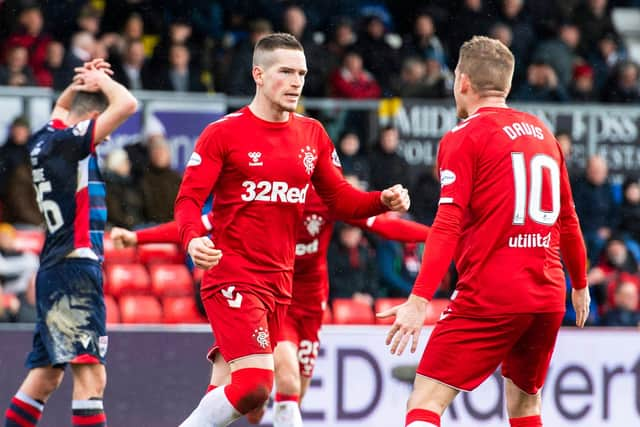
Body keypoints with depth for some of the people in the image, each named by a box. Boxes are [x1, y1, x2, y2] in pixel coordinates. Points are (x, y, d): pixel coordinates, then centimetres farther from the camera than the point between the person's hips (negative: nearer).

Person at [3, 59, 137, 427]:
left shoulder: (45, 140, 14)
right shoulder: (68, 142, -11)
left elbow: (61, 108, 38)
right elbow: (127, 105, -17)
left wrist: (80, 83, 19)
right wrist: (100, 81, 2)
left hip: (55, 270, 10)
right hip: (74, 268, -10)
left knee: (46, 376, 14)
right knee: (91, 375, -16)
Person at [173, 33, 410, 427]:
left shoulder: (312, 135, 11)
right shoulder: (224, 133, -5)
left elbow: (340, 198, 15)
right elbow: (189, 200, -8)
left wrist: (384, 201, -5)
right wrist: (193, 239, -29)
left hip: (279, 283, 6)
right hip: (232, 278, -6)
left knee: (231, 389, 7)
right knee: (255, 384, -20)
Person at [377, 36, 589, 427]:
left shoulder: (464, 138, -4)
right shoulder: (542, 133, 14)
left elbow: (448, 226, -15)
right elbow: (568, 220, 20)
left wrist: (419, 301, -19)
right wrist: (580, 284, 34)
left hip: (489, 297, -6)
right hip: (548, 298, 6)